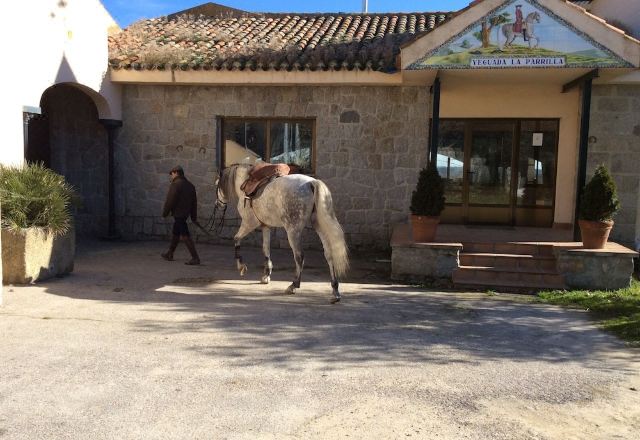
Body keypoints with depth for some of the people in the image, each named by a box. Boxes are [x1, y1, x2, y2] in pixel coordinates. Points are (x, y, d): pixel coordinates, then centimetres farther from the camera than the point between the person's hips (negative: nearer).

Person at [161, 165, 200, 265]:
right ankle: (169, 254, 33)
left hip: (178, 213, -9)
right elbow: (194, 202, 15)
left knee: (185, 236, -10)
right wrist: (194, 217, 18)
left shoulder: (175, 184, -12)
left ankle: (195, 258, -14)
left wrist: (165, 213, -5)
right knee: (175, 234, 20)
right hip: (185, 213, 9)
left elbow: (169, 200, -15)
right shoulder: (190, 185, 14)